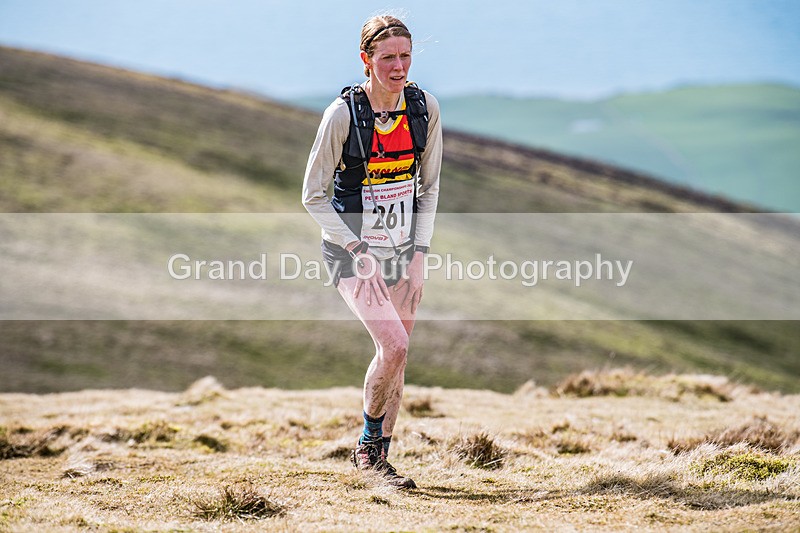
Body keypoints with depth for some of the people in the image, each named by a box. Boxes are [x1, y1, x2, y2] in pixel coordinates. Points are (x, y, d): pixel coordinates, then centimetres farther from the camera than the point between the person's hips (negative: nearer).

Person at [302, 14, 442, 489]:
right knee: (394, 345, -19)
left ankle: (380, 460, 21)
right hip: (352, 249, -5)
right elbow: (313, 195, -11)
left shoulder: (425, 107, -5)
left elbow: (429, 188, 5)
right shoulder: (343, 113, -18)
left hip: (403, 249, 5)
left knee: (396, 355, 7)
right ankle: (368, 441, 5)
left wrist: (418, 259, -3)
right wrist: (358, 252, -18)